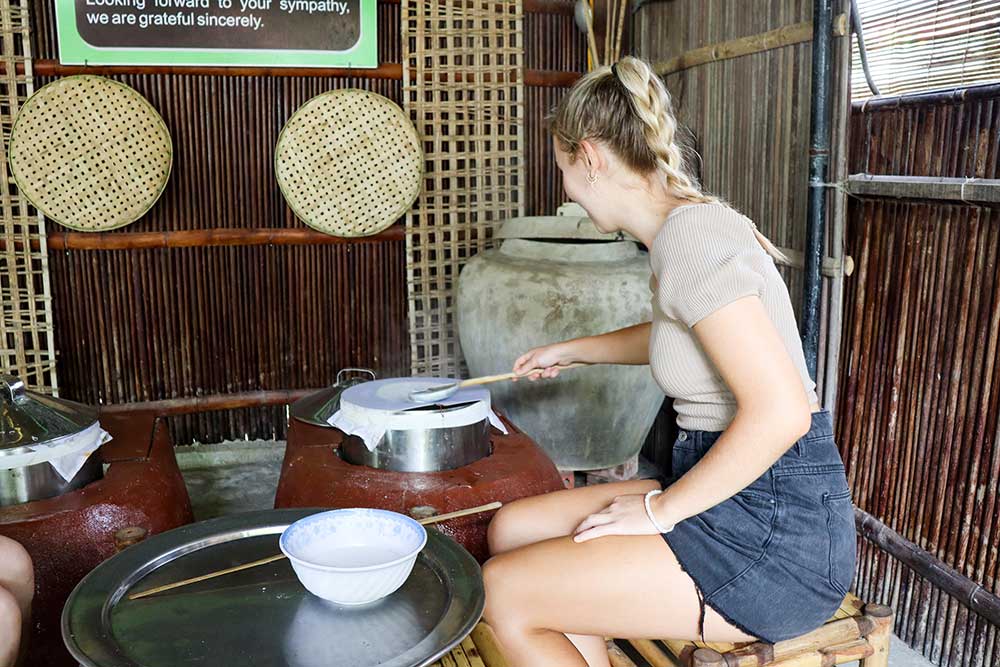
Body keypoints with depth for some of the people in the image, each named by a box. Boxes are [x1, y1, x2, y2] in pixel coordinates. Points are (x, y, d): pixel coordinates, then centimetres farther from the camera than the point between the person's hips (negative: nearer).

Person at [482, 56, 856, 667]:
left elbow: (780, 410, -28)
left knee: (504, 592, -10)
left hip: (780, 533, -9)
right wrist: (571, 351, 39)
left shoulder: (689, 236, -20)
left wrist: (661, 508, -17)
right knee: (513, 529, 8)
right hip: (741, 502, 9)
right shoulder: (687, 227, 10)